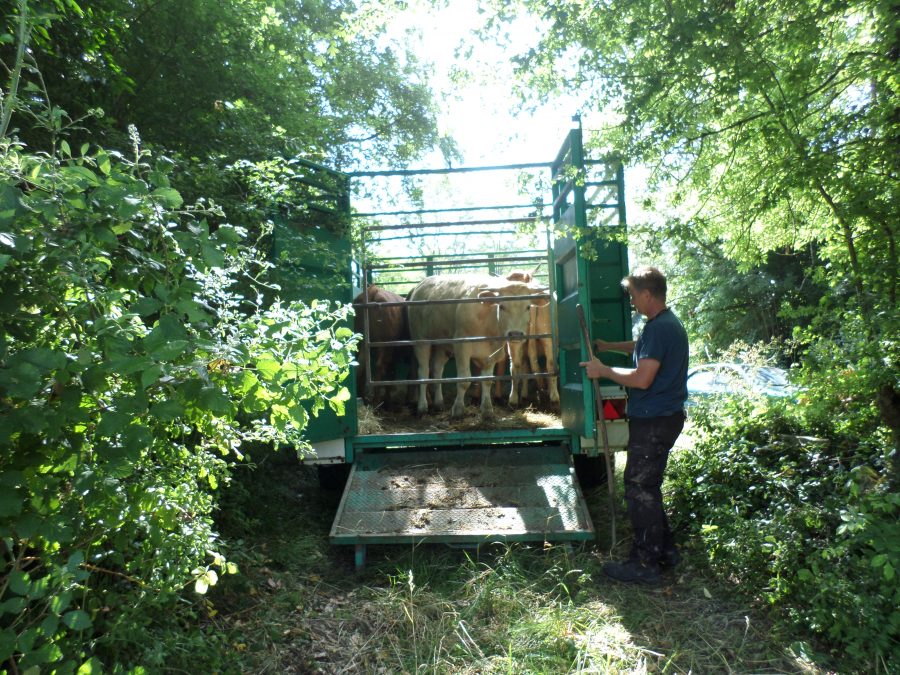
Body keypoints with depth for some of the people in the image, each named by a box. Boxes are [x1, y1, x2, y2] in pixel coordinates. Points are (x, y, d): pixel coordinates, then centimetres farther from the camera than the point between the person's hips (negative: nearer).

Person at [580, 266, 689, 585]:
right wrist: (608, 346, 29)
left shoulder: (659, 328, -21)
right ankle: (665, 551, 31)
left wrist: (603, 370, -15)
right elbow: (642, 347, 33)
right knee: (648, 487, 19)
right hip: (663, 416, 11)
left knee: (640, 490, -1)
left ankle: (645, 564, 10)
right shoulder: (667, 324, 13)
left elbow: (642, 378, -26)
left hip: (653, 422, -10)